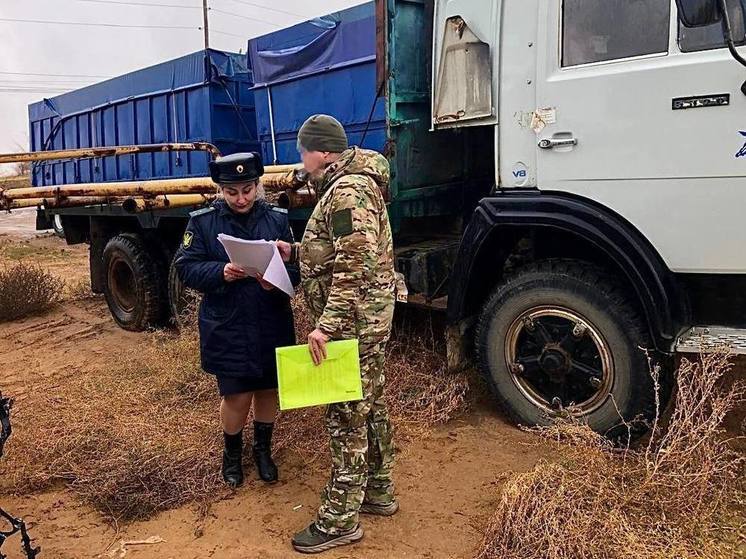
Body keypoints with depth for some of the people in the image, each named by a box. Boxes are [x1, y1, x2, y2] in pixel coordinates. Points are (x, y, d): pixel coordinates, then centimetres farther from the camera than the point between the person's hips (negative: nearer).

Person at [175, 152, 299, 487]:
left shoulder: (277, 219, -1)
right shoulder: (203, 221, -4)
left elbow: (296, 268, -3)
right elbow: (186, 268, -6)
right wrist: (221, 271, -24)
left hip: (271, 327, 2)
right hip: (226, 329, -2)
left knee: (268, 390, 15)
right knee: (236, 396, 3)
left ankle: (263, 449, 41)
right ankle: (232, 452, 34)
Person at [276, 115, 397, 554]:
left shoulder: (347, 191, -18)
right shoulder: (350, 184, 15)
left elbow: (354, 267, -26)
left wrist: (326, 324, -26)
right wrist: (296, 252, 11)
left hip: (353, 321, -11)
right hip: (370, 319, 11)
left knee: (347, 415, -2)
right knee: (371, 404, 18)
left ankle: (341, 519, 10)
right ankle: (379, 490, 33)